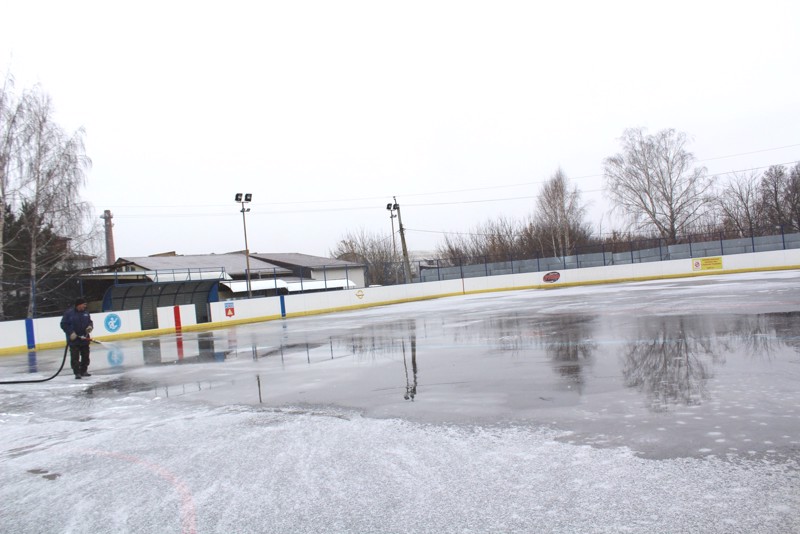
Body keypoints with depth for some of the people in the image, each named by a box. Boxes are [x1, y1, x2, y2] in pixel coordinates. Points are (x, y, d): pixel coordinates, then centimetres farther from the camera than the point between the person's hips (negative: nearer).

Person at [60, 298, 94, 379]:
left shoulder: (86, 313, 6)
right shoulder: (69, 313, -10)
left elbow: (90, 322, 18)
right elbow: (63, 324, -9)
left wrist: (90, 326, -4)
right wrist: (71, 333, -17)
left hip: (84, 339, 6)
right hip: (73, 340, -5)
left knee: (85, 356, 11)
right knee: (75, 357, -5)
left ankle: (83, 371, 23)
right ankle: (77, 373, 1)